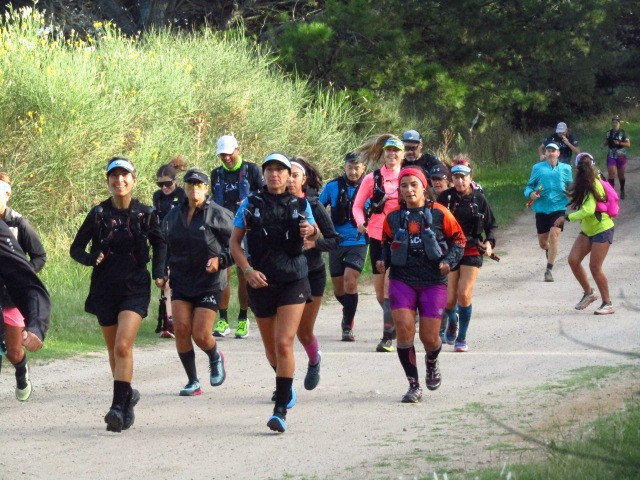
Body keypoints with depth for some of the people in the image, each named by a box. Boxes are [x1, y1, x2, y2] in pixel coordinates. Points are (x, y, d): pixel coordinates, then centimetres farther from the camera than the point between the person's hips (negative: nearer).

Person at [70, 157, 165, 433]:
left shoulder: (146, 214, -1)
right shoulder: (98, 214, -1)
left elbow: (159, 244, 16)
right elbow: (76, 249, 5)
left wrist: (159, 272, 3)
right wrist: (91, 259, -15)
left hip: (135, 288, -2)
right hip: (105, 290, 2)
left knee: (123, 346, -18)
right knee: (114, 351, 12)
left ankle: (119, 405, -19)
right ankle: (127, 395, 33)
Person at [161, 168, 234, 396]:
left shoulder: (218, 215, -8)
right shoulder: (174, 216, 8)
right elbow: (165, 246, 21)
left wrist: (220, 259, -22)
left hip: (209, 283, -4)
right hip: (181, 283, 4)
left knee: (201, 334, -9)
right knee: (181, 330, -7)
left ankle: (216, 358, 27)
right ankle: (192, 381, 6)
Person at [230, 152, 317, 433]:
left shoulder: (300, 205, 7)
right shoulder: (251, 205, 4)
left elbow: (314, 234, 19)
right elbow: (235, 242, 4)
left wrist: (311, 231, -6)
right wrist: (248, 270, -11)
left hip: (293, 280, -2)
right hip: (261, 281, 2)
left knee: (284, 342, -16)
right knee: (271, 346, 12)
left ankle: (281, 409, -16)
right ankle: (286, 387, 42)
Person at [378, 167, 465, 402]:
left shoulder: (439, 213, -3)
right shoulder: (393, 217, 4)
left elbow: (458, 239, 6)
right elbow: (387, 243, 20)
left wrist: (449, 260, -9)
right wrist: (383, 260, 0)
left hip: (433, 282, -1)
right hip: (402, 279, 1)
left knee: (429, 337, -2)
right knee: (404, 328, -14)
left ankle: (432, 364, 37)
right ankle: (413, 385, -1)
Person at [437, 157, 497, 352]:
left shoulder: (479, 198, 0)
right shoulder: (445, 198, -2)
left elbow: (491, 225, 9)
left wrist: (489, 243, -7)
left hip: (472, 251, -1)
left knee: (464, 294, -13)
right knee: (450, 299, 1)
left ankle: (461, 338, 0)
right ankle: (451, 320, 36)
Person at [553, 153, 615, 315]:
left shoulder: (593, 186, -21)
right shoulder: (587, 184, 5)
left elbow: (589, 210, -31)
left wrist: (566, 217, -26)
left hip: (602, 229, -8)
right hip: (588, 230, 8)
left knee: (595, 267, -9)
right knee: (573, 260, 0)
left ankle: (608, 304, 2)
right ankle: (588, 293, 15)